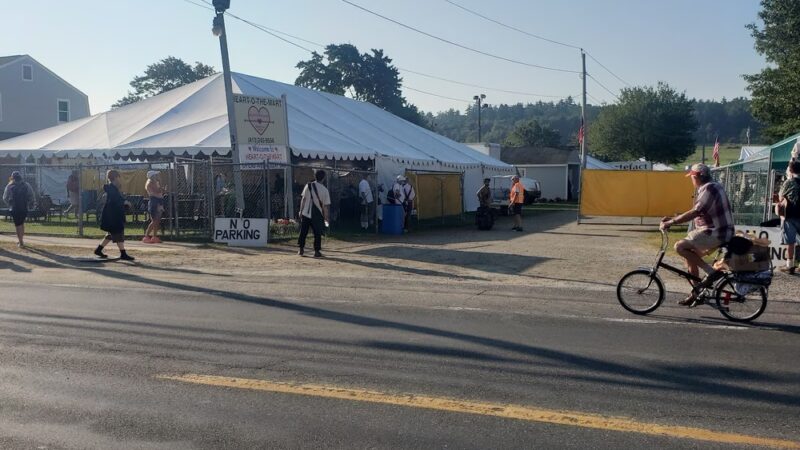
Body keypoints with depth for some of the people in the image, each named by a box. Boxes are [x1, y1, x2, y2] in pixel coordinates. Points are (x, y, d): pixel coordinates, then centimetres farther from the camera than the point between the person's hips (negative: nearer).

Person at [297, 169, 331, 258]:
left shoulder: (308, 186, -3)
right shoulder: (325, 190, -6)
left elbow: (303, 199, -2)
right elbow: (325, 206, -4)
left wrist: (301, 210, 7)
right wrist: (326, 217, 5)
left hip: (305, 214, 2)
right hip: (317, 215, -2)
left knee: (303, 232, 12)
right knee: (317, 233, 7)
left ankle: (301, 249, 17)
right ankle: (317, 251, 7)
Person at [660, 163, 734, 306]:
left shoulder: (709, 189, -16)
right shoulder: (708, 188, 17)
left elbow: (695, 212, -24)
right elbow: (696, 213, 18)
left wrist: (671, 222, -20)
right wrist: (672, 218, 12)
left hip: (716, 233, -11)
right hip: (715, 231, 11)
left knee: (680, 246, -18)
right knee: (689, 252, 15)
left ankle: (711, 272, -13)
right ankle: (696, 293, 18)